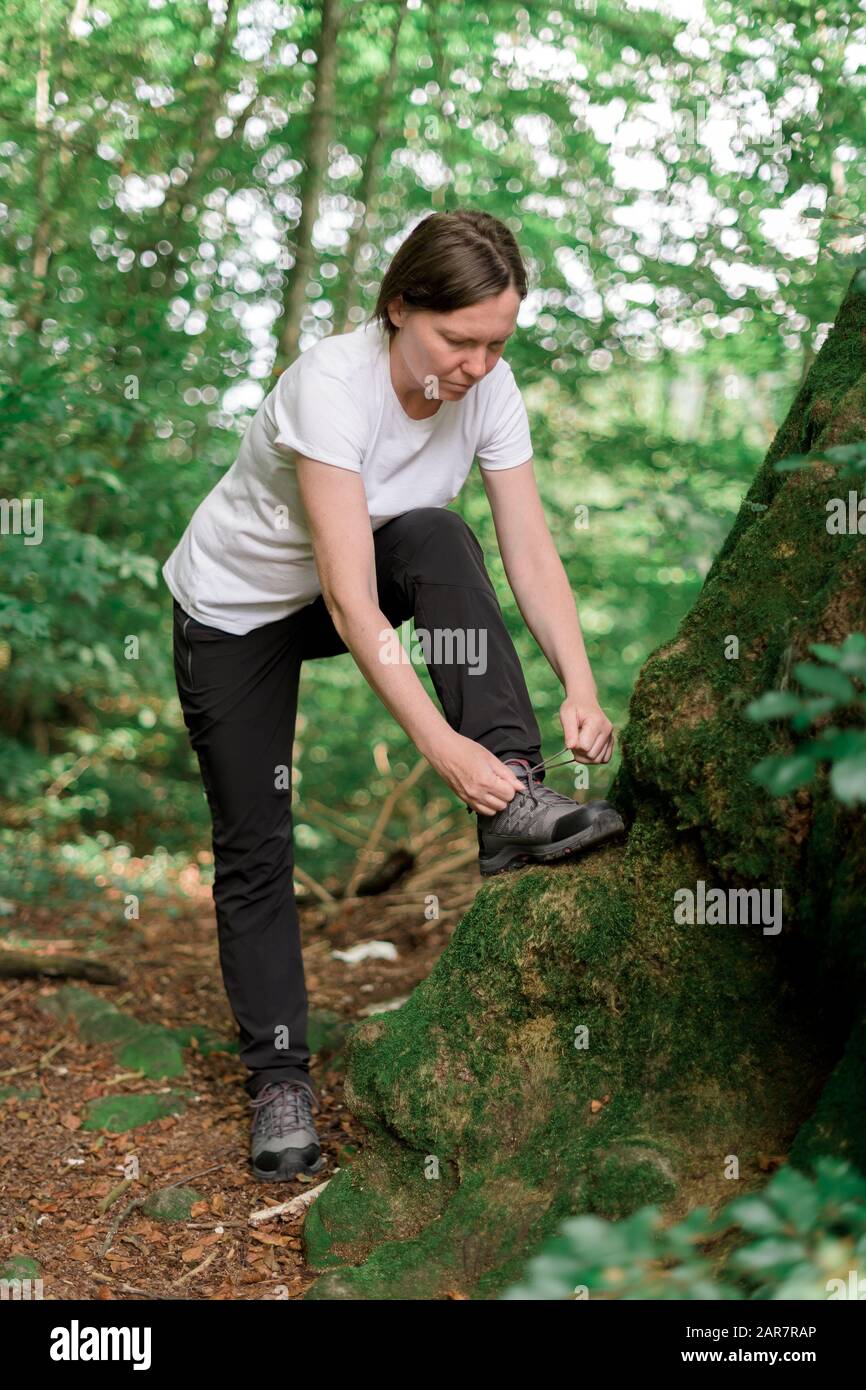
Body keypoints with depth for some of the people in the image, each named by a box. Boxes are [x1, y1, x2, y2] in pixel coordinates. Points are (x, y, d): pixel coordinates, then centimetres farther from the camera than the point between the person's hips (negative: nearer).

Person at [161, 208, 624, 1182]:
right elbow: (350, 599, -41)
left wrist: (580, 686, -34)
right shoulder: (333, 382, -35)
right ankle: (278, 1078, 7)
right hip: (236, 609, -4)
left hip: (367, 575, 4)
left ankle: (513, 803, -35)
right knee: (253, 848, -5)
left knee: (438, 540, -30)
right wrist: (441, 744, -47)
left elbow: (530, 553, -19)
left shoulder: (488, 388, -18)